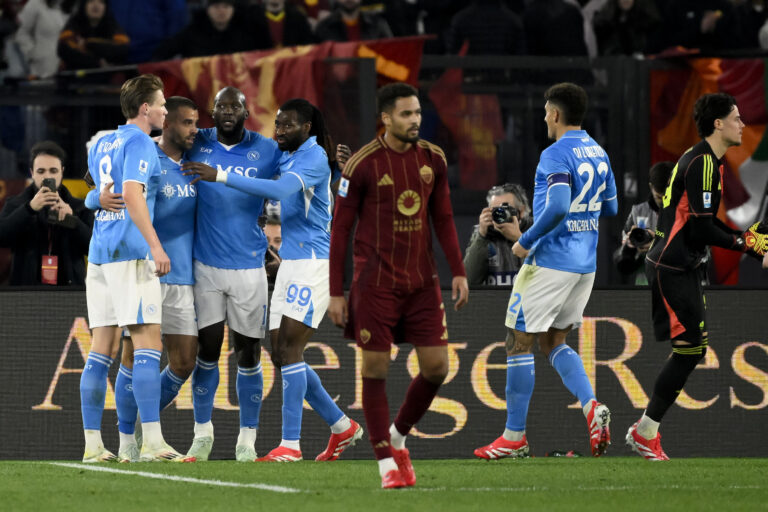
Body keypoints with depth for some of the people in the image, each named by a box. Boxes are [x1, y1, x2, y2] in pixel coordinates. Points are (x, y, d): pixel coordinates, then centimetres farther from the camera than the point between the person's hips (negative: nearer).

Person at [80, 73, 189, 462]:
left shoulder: (101, 145, 19)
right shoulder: (139, 143, -7)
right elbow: (131, 193, -20)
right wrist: (155, 245, -23)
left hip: (99, 252, 8)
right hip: (130, 253, -8)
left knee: (101, 350, 7)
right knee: (148, 344, -10)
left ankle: (92, 444, 5)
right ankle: (152, 441, -17)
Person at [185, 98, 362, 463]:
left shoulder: (314, 158, -13)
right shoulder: (285, 156, 15)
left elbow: (280, 190, -29)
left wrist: (221, 177, -32)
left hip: (312, 263, -10)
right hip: (290, 263, 10)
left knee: (290, 348, -14)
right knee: (281, 354, 7)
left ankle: (290, 444, -12)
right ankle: (341, 427, 18)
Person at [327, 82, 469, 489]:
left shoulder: (432, 159, 6)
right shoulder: (362, 165, -8)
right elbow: (340, 229, -4)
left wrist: (458, 272, 6)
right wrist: (336, 293, -6)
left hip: (422, 282, 4)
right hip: (375, 283, -4)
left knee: (436, 367, 0)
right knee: (376, 370, -2)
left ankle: (398, 436, 24)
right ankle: (387, 463, 7)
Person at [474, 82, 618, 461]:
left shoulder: (556, 155, -16)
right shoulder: (599, 153, 11)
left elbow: (558, 206, -29)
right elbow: (610, 208, 20)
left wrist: (526, 241, -17)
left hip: (550, 261, -8)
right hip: (585, 264, 8)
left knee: (519, 342, 2)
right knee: (554, 343, 17)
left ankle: (514, 438, 4)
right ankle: (591, 407, -8)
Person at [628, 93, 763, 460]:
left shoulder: (709, 161, 15)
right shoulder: (701, 163, -17)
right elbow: (701, 226, -22)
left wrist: (745, 236, 7)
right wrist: (741, 243, -11)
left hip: (684, 266, 10)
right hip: (672, 268, -10)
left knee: (692, 349, 9)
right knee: (689, 349, -9)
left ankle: (646, 429, 13)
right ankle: (645, 433, -2)